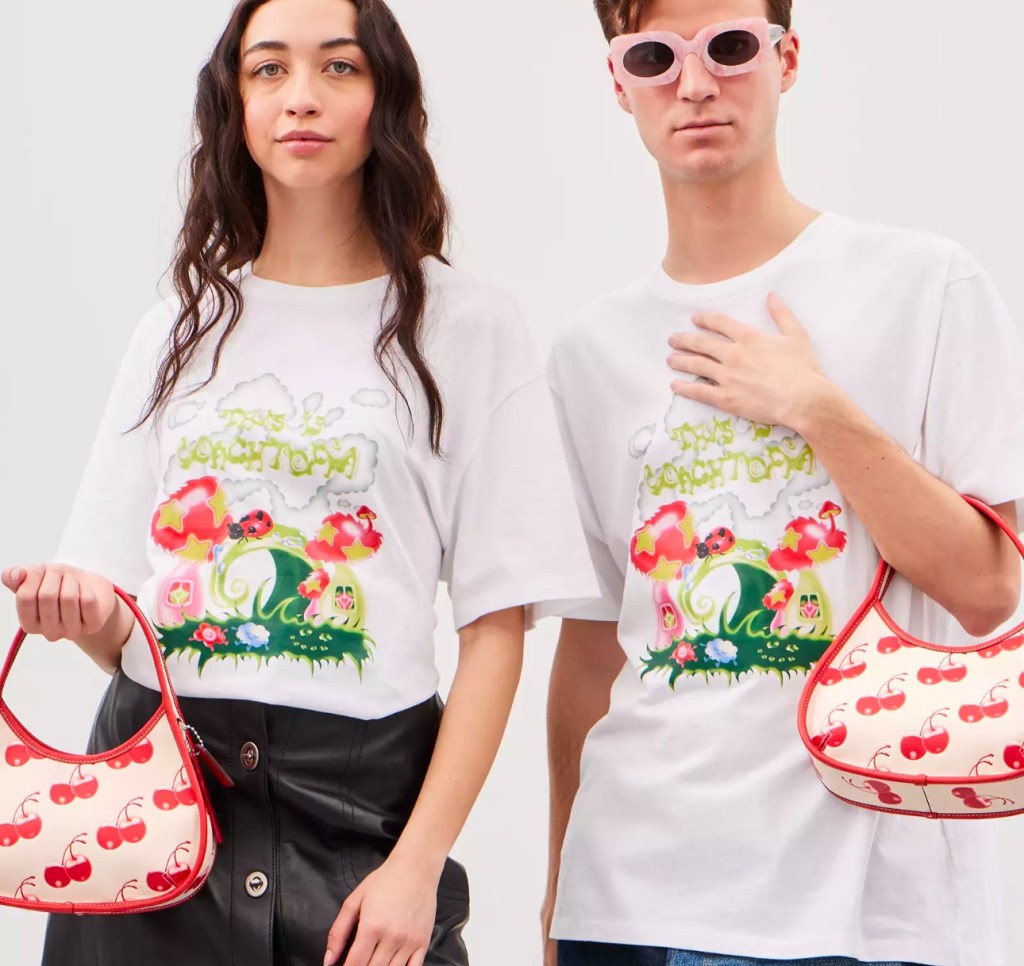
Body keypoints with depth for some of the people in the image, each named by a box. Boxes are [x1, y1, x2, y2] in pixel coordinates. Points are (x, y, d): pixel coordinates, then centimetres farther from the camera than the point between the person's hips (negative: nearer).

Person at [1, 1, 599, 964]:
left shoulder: (465, 327, 1)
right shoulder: (180, 332, 12)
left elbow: (496, 627, -4)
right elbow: (119, 632, 13)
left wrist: (420, 864, -12)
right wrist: (84, 613, -10)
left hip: (358, 800, -3)